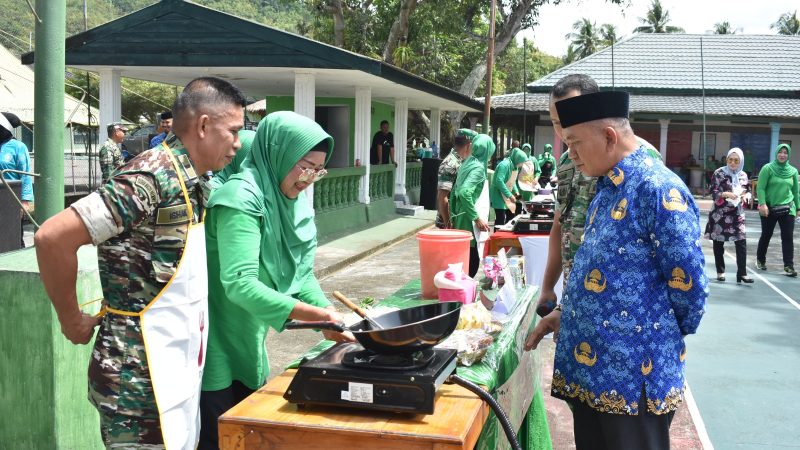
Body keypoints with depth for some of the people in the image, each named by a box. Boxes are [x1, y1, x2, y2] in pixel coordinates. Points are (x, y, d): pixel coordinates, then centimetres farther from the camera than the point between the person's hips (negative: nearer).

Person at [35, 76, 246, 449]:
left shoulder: (186, 179, 9)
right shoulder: (152, 176, -20)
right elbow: (52, 237, -24)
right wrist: (72, 320, -13)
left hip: (178, 369, 9)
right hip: (142, 376, -9)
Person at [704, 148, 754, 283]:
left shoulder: (743, 175, 7)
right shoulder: (719, 173, -5)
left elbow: (747, 191, 17)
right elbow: (713, 192, -10)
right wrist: (726, 194, -27)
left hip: (737, 213, 3)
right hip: (720, 213, -3)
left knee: (741, 242, -6)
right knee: (718, 242, 4)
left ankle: (742, 273, -3)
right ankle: (720, 272, 16)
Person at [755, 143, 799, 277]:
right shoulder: (768, 168, -4)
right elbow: (760, 188, -8)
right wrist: (762, 204, -19)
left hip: (787, 209, 2)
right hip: (769, 209, -2)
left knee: (788, 237, -4)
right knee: (766, 236, 10)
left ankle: (788, 266, -3)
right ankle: (760, 260, 30)